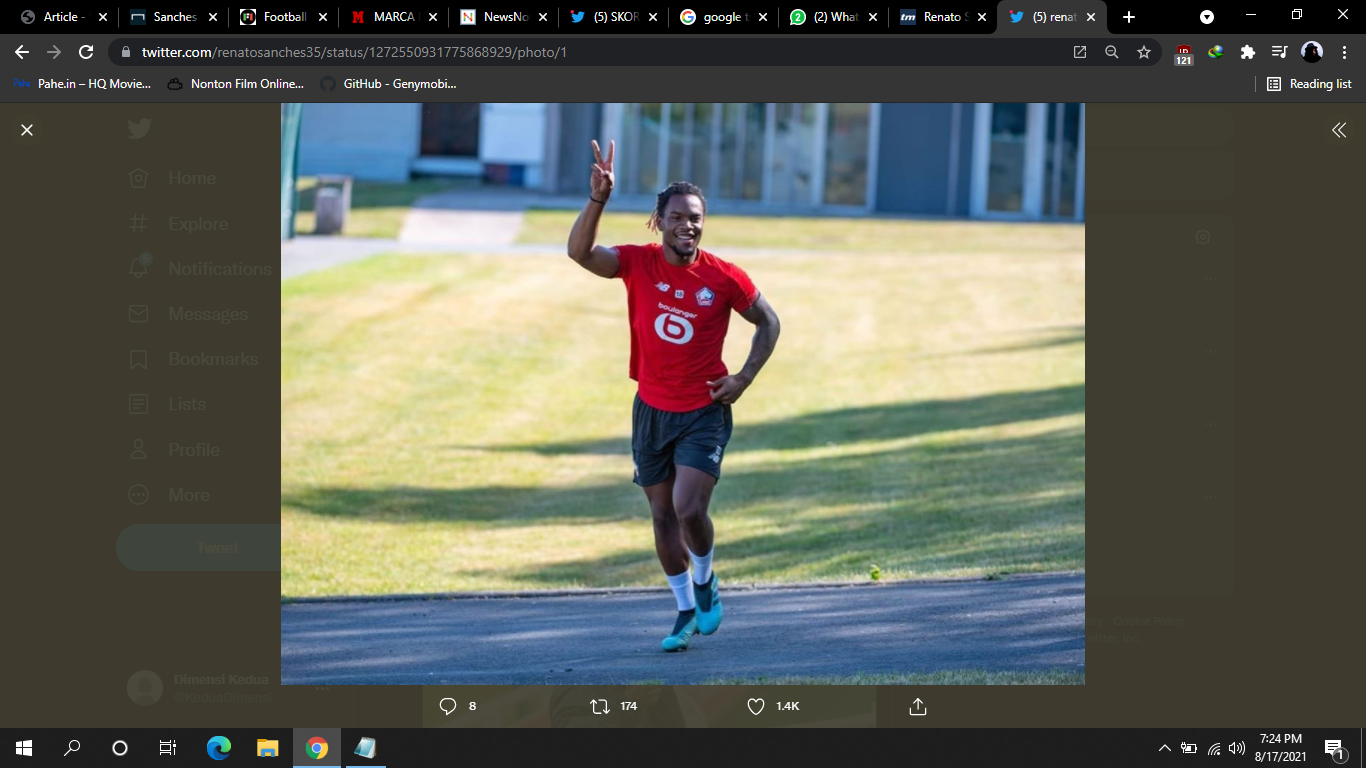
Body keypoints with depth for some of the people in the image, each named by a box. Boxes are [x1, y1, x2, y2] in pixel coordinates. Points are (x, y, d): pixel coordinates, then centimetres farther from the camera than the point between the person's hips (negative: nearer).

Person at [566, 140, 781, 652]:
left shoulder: (724, 278, -10)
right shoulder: (638, 264, -7)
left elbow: (768, 322, 5)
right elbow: (580, 252, -23)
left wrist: (744, 378, -5)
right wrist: (598, 200, -37)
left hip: (705, 412, -3)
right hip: (652, 411, 3)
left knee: (689, 508, -18)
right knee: (663, 515, 11)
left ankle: (705, 581, 13)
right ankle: (687, 611, 27)